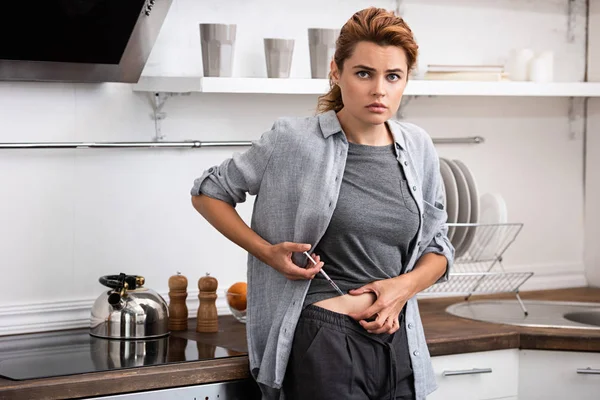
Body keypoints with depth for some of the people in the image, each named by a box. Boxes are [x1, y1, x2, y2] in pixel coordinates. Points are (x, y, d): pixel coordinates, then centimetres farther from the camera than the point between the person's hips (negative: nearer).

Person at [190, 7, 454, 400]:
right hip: (323, 338, -5)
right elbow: (207, 192, 4)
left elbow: (439, 248, 15)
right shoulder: (295, 140, -7)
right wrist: (267, 252, -8)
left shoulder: (418, 148, 6)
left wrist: (405, 285, -5)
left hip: (397, 339, 5)